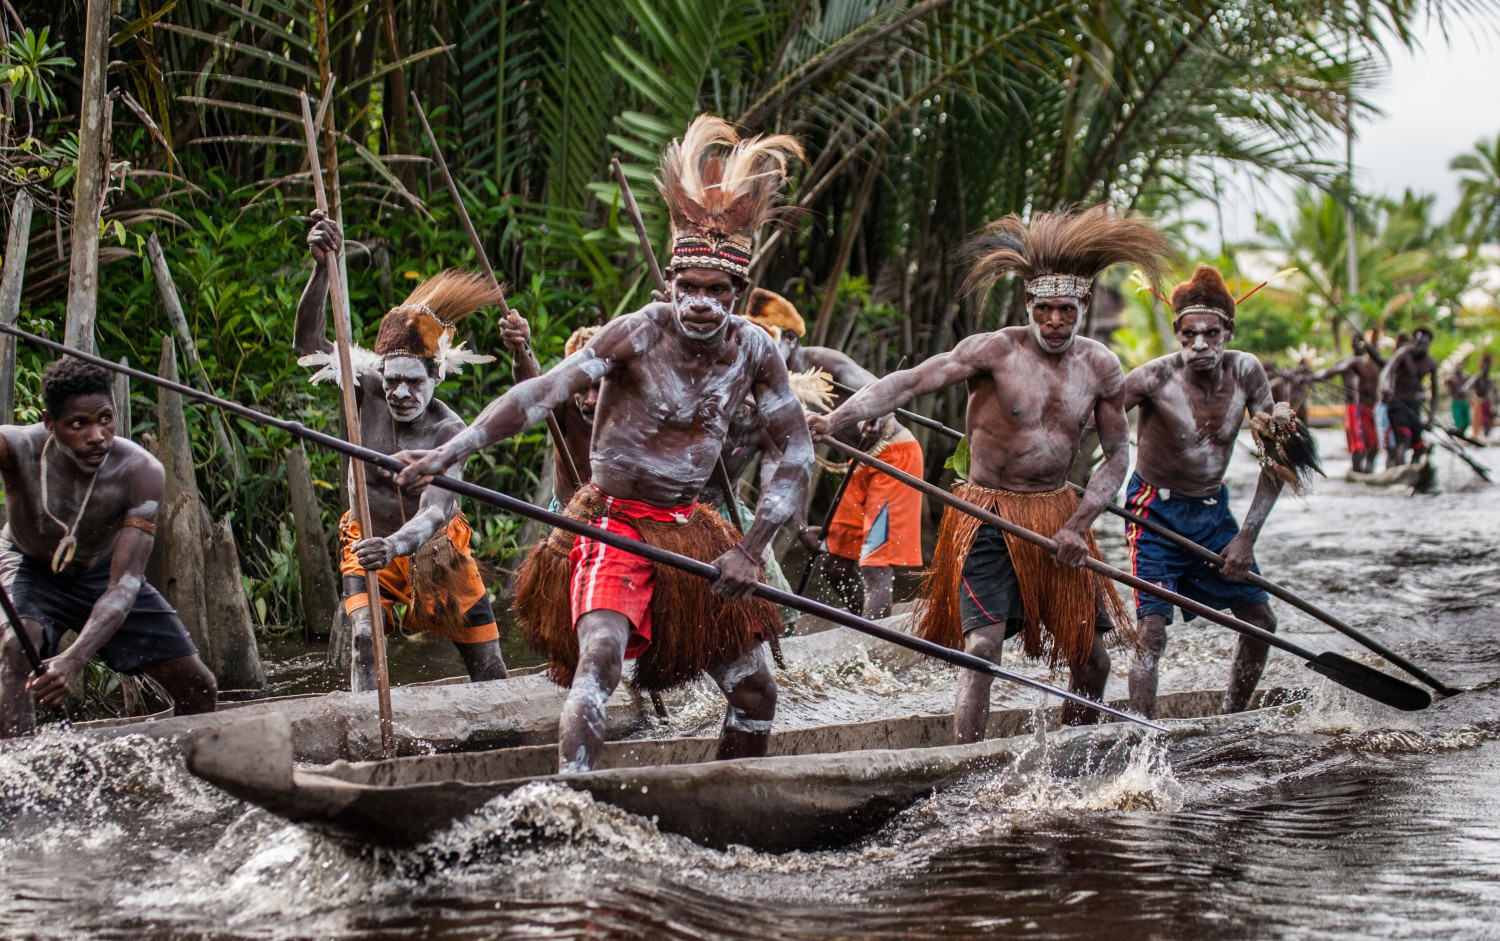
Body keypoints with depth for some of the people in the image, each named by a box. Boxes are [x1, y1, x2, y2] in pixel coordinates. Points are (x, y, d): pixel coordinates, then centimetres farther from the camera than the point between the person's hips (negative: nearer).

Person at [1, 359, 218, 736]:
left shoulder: (141, 473, -32)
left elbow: (125, 584, -35)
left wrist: (75, 659, -51)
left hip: (103, 573, 2)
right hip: (32, 573, -2)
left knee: (200, 689, 0)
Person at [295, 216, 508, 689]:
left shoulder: (447, 430, -23)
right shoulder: (368, 392, -15)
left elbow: (435, 511, -35)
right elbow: (309, 343, -26)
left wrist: (395, 544, -57)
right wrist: (322, 268, -42)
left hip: (435, 548, -1)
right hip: (369, 545, 1)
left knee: (487, 661, -1)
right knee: (364, 640, -22)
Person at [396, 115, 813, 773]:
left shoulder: (754, 350, -5)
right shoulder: (639, 334, -18)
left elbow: (797, 454, 0)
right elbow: (540, 395, -26)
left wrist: (749, 550, -10)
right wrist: (448, 454, -37)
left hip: (689, 529, 5)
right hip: (613, 523, -5)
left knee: (755, 694, 5)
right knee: (600, 654, -29)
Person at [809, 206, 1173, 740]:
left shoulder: (1100, 367, 0)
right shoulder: (995, 351, -13)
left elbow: (1115, 457, 6)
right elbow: (908, 383, -23)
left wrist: (1077, 526, -7)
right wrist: (836, 420, -38)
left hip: (1058, 512, 4)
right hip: (988, 516, -4)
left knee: (1091, 657, 6)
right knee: (982, 643, -18)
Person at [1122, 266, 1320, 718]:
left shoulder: (1245, 372, -11)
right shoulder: (1157, 378, -23)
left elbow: (1275, 460, -4)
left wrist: (1246, 537, -10)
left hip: (1213, 512, 5)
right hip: (1156, 512, -5)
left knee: (1261, 621, 8)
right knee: (1151, 630, -18)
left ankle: (1232, 721, 25)